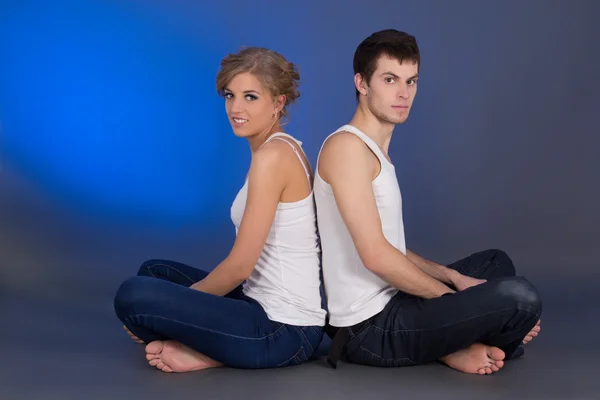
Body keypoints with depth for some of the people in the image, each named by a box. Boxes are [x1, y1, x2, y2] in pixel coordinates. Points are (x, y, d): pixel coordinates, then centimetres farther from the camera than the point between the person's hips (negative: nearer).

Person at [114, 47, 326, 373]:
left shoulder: (272, 155, -19)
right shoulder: (282, 149, 11)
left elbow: (239, 265, -18)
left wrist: (180, 302, -3)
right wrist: (182, 299, 17)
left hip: (282, 331, -10)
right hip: (267, 305, 10)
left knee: (133, 296, -20)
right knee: (153, 272, 22)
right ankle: (208, 346, 4)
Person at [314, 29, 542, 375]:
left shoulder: (376, 150, 16)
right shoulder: (346, 147, -16)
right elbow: (376, 256, -22)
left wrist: (454, 278, 6)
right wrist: (454, 298, -13)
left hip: (388, 305, 10)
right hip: (372, 328, -10)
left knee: (496, 263, 26)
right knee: (519, 297, -25)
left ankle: (451, 344, 3)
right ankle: (456, 349, 4)